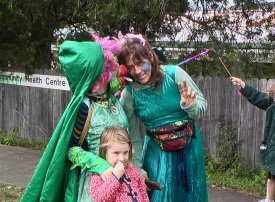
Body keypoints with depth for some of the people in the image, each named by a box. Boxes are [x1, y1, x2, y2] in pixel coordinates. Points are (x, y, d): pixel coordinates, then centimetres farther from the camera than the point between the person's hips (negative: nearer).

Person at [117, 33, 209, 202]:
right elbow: (132, 135, -1)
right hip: (157, 152, 0)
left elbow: (203, 106, -6)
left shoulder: (174, 74, -15)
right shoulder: (129, 94, -11)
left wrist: (189, 105, -27)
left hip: (189, 148, 0)